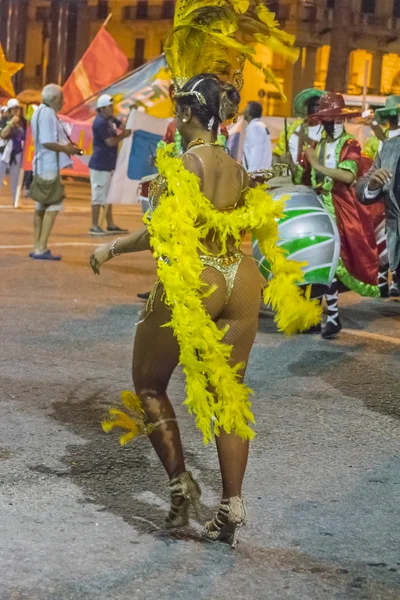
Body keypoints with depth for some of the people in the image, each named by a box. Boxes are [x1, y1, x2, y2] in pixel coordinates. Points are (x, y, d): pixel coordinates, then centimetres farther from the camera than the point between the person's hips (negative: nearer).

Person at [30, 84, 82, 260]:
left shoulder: (41, 112, 17)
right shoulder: (47, 113, -15)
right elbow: (47, 142, -23)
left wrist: (66, 146, 13)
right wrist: (68, 149, -12)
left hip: (42, 166, 11)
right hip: (50, 166, -11)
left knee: (42, 206, 12)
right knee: (54, 206, -9)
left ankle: (37, 248, 16)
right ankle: (41, 249, -12)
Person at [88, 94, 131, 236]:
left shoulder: (110, 119, 11)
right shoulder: (100, 122, -18)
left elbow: (123, 125, 14)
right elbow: (111, 142, -21)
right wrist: (123, 135, -8)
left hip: (108, 165, 10)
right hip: (100, 165, -10)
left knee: (108, 196, 15)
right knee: (99, 196, -5)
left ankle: (110, 225, 22)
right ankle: (94, 227, 0)